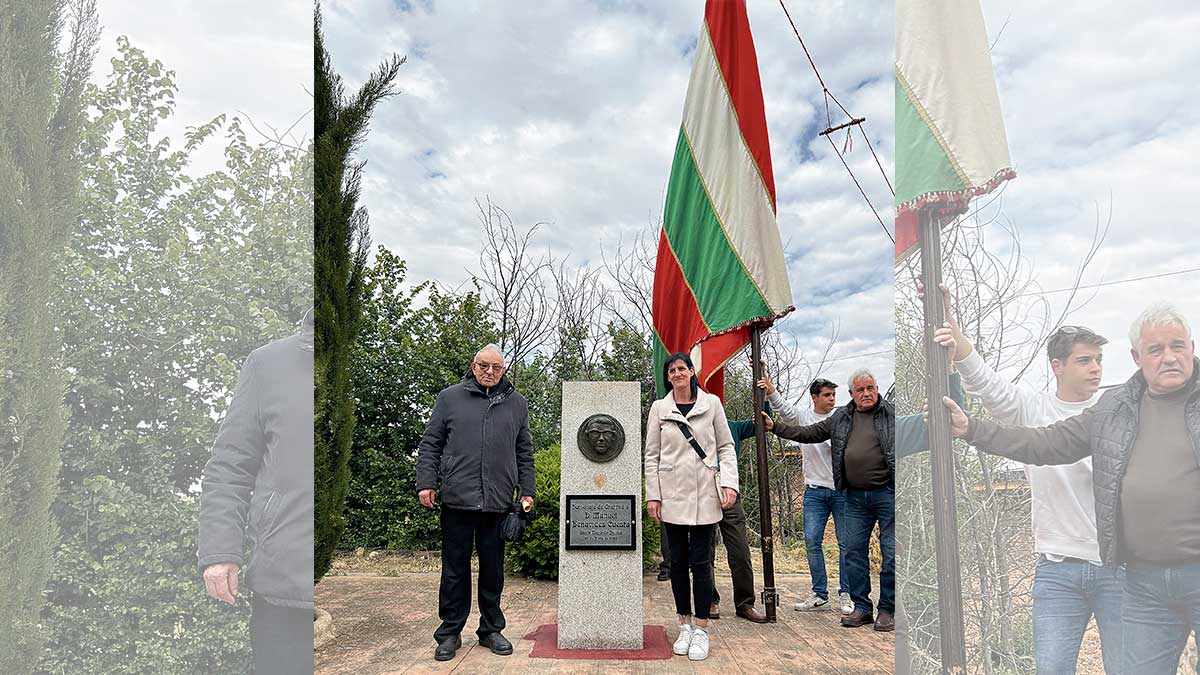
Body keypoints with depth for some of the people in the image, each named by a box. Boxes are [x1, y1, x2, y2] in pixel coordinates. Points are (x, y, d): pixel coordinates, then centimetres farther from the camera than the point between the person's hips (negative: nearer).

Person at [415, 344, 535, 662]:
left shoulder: (516, 403, 12)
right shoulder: (450, 397, 7)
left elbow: (525, 453, 15)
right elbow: (430, 444, 7)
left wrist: (526, 491, 9)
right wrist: (426, 482, -2)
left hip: (498, 503, 2)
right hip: (457, 499, -1)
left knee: (493, 569, 11)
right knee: (455, 568, 7)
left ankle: (491, 629, 26)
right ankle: (450, 632, 21)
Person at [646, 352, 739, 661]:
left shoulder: (711, 403, 3)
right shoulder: (659, 408, 4)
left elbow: (726, 446, 5)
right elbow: (652, 455, 5)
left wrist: (730, 482, -7)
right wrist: (652, 495, -1)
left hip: (704, 494, -1)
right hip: (672, 494, 1)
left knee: (700, 561, 0)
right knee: (678, 561, 8)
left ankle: (701, 630, 12)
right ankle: (685, 626, 22)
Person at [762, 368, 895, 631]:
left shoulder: (892, 413, 0)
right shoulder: (840, 417, 12)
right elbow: (809, 433, 16)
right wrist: (775, 427, 11)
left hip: (887, 493, -4)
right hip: (855, 496, 5)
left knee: (891, 552, 0)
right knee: (853, 550, 7)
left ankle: (888, 610, 13)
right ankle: (862, 607, 19)